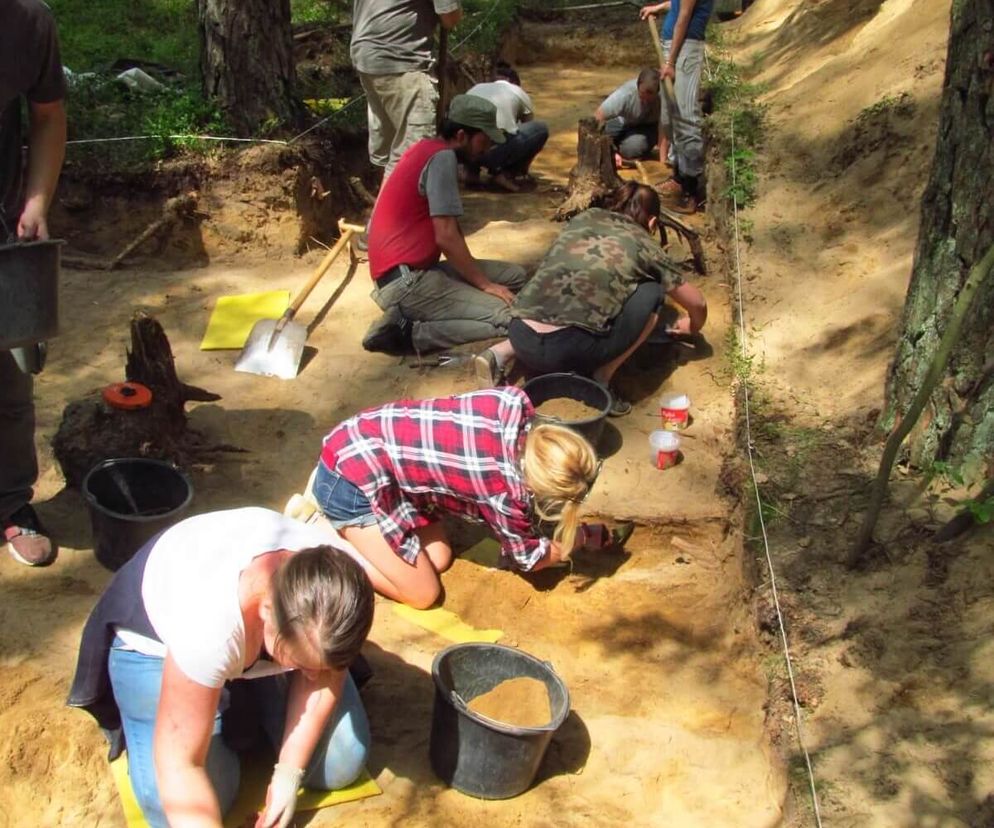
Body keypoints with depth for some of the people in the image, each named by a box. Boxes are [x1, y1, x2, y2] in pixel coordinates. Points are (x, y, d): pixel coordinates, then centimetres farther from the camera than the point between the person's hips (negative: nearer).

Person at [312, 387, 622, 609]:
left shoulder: (512, 403, -11)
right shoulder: (506, 493, -24)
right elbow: (528, 557, -2)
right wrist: (588, 535, 11)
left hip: (365, 440, 8)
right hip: (352, 484, -8)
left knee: (440, 560, 13)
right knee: (423, 595, -1)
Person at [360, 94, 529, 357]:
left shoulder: (429, 149, 16)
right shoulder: (442, 157, -14)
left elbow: (447, 231, 21)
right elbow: (447, 237, -18)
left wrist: (480, 278, 16)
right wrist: (486, 285, -8)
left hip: (414, 271, 10)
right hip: (404, 280, -10)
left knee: (515, 276, 10)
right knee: (508, 319, -18)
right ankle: (409, 332, -13)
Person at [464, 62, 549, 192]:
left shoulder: (475, 88, 30)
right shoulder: (519, 93, 22)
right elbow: (529, 131, 33)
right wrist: (523, 170, 48)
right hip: (494, 149, -4)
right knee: (541, 129, 17)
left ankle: (472, 170, 20)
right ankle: (503, 171, 9)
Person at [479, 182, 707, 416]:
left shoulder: (584, 217, 24)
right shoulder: (645, 246, 15)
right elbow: (698, 304, 27)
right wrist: (691, 327, 50)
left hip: (521, 339, 5)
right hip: (571, 348, -5)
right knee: (651, 294, 15)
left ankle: (501, 352, 15)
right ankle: (601, 380, 7)